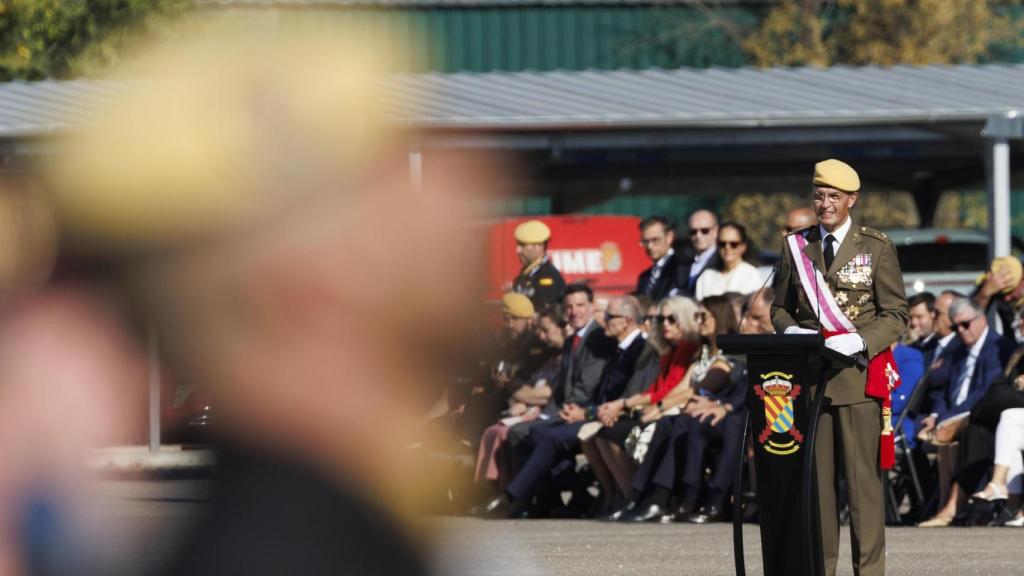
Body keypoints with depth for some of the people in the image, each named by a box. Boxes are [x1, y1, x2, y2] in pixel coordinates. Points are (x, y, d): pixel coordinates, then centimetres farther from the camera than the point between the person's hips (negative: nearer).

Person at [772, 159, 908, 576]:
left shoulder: (877, 248, 3)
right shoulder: (796, 246, 12)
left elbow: (895, 315, 1)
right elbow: (780, 306, 17)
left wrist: (860, 341, -16)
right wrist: (790, 330, -5)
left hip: (858, 376, -3)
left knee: (863, 476, -5)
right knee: (815, 477, 4)